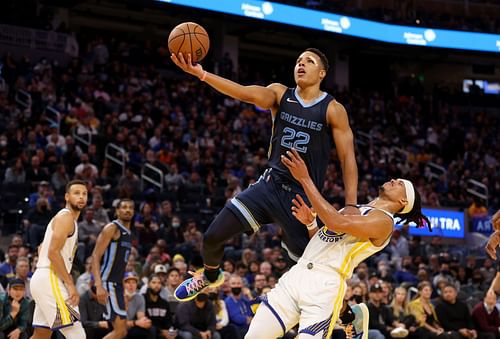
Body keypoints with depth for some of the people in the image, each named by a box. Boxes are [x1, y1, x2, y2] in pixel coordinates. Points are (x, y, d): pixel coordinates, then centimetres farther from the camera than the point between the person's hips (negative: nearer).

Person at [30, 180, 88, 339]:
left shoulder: (65, 218, 22)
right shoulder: (66, 217, -9)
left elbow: (42, 249, 30)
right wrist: (70, 284, -20)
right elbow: (53, 252, -20)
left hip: (42, 280, 11)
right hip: (50, 280, -11)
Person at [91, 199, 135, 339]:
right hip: (108, 283, -9)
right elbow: (95, 256, -18)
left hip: (117, 284, 9)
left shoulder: (128, 233, 18)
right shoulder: (112, 228, -9)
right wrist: (99, 286, -28)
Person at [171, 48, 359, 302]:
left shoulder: (333, 110, -5)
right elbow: (246, 93, -17)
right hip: (270, 185, 3)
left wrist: (351, 205, -18)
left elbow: (348, 158, -6)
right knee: (213, 237, -1)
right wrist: (200, 73, -34)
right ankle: (211, 276, 32)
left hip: (304, 197, -3)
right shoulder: (280, 94, 1)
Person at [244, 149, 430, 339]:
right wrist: (310, 222, 4)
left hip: (326, 285, -7)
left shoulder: (384, 221, -4)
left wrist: (305, 179, -16)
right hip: (298, 274, 7)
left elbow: (337, 222, -18)